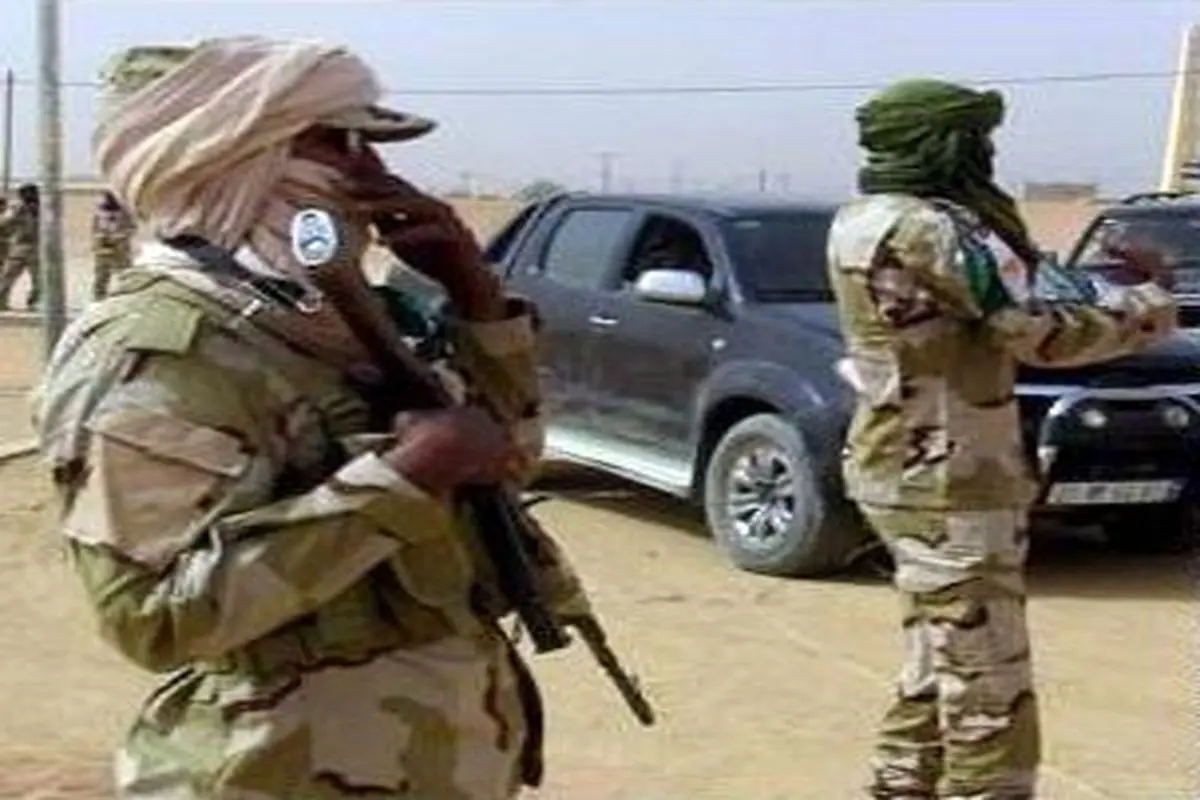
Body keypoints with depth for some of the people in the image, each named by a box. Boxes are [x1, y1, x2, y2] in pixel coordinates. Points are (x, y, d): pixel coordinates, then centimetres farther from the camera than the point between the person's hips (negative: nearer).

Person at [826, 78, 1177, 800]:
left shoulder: (863, 221, 9)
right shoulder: (930, 231, -21)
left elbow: (1006, 292, 15)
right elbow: (1045, 334, -19)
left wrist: (1110, 278, 7)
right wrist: (1152, 306, -3)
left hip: (903, 473, 10)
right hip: (952, 488, -10)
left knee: (937, 673, 22)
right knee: (989, 697, -2)